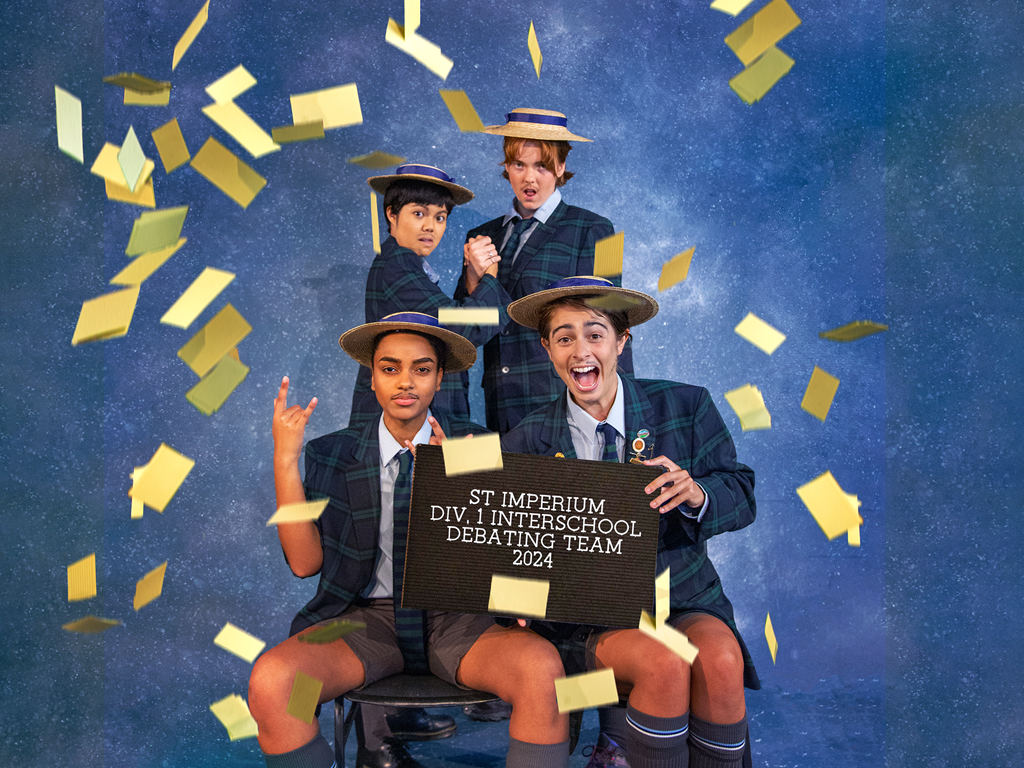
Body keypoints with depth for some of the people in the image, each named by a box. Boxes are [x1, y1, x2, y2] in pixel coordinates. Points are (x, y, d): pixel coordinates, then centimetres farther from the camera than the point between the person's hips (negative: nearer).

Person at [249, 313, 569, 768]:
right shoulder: (331, 456, 6)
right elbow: (304, 562, -2)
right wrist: (285, 460, -10)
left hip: (458, 617, -1)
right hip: (367, 616, 1)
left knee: (541, 666, -31)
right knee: (270, 681, -27)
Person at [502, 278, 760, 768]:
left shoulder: (685, 407, 3)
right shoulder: (528, 443, 2)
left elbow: (742, 497, 4)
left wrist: (695, 493, -18)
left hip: (683, 599, 2)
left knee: (720, 659, -29)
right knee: (663, 665, -30)